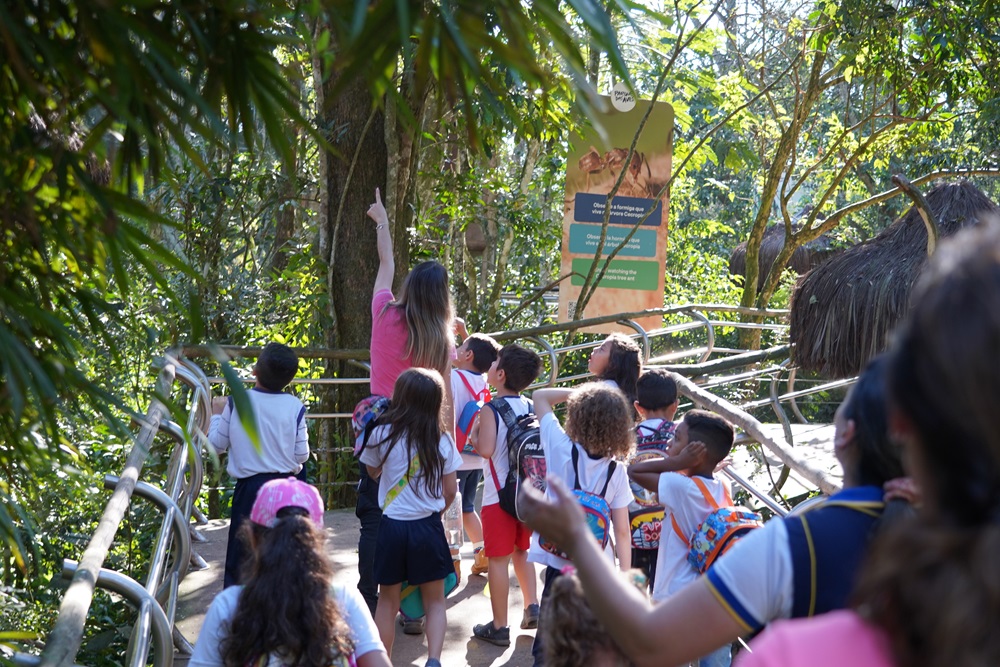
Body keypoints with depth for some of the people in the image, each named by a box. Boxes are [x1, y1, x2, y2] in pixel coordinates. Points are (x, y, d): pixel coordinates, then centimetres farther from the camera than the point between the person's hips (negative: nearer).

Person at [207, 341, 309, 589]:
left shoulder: (236, 403, -8)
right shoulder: (295, 407, -9)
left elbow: (217, 444, 3)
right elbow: (301, 454, -2)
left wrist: (217, 414, 19)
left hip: (250, 487, 0)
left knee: (240, 559, 9)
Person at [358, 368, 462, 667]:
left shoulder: (383, 434, -7)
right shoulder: (442, 440, -3)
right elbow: (451, 491, 3)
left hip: (392, 527, 0)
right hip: (428, 528, 0)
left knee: (388, 600, 14)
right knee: (434, 601, 12)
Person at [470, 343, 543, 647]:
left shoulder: (491, 410, -15)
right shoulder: (531, 407, 4)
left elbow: (486, 449, -26)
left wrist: (471, 440, -7)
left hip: (499, 494, -6)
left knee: (498, 559, 2)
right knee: (522, 552, 23)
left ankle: (499, 627, 7)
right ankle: (532, 607, 19)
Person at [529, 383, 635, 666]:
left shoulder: (561, 448, -12)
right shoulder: (617, 472, -7)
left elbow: (539, 396, 2)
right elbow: (622, 532, -6)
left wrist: (577, 393, 2)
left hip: (559, 562, -1)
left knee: (548, 642, 10)